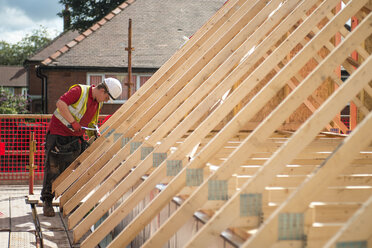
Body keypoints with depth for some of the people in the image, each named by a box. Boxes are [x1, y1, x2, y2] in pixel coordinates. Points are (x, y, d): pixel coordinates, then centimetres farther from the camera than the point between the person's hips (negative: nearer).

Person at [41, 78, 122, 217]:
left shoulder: (98, 103, 10)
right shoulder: (79, 91, -15)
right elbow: (60, 103, -26)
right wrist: (73, 122, -28)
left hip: (75, 138, 7)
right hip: (58, 133, -7)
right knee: (53, 168, -7)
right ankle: (47, 202, 0)